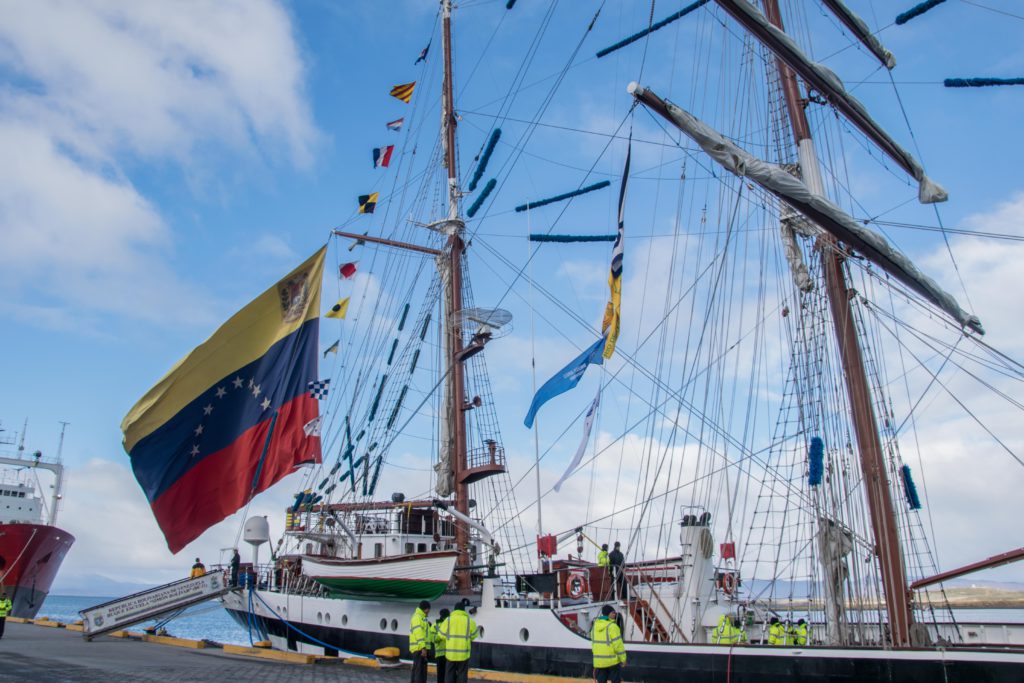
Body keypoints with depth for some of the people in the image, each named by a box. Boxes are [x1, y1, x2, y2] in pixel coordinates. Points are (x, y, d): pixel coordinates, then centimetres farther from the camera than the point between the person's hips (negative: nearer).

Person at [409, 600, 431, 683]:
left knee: (416, 670, 14)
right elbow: (418, 633, -20)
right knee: (419, 671, -12)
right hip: (419, 648, -10)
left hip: (421, 648, 10)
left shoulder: (421, 617, 22)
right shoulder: (417, 617, -11)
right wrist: (423, 648, -24)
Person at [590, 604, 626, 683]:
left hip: (599, 661, 6)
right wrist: (623, 658, -6)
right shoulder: (612, 626, -16)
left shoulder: (595, 625, 6)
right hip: (612, 661, -6)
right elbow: (618, 644, -16)